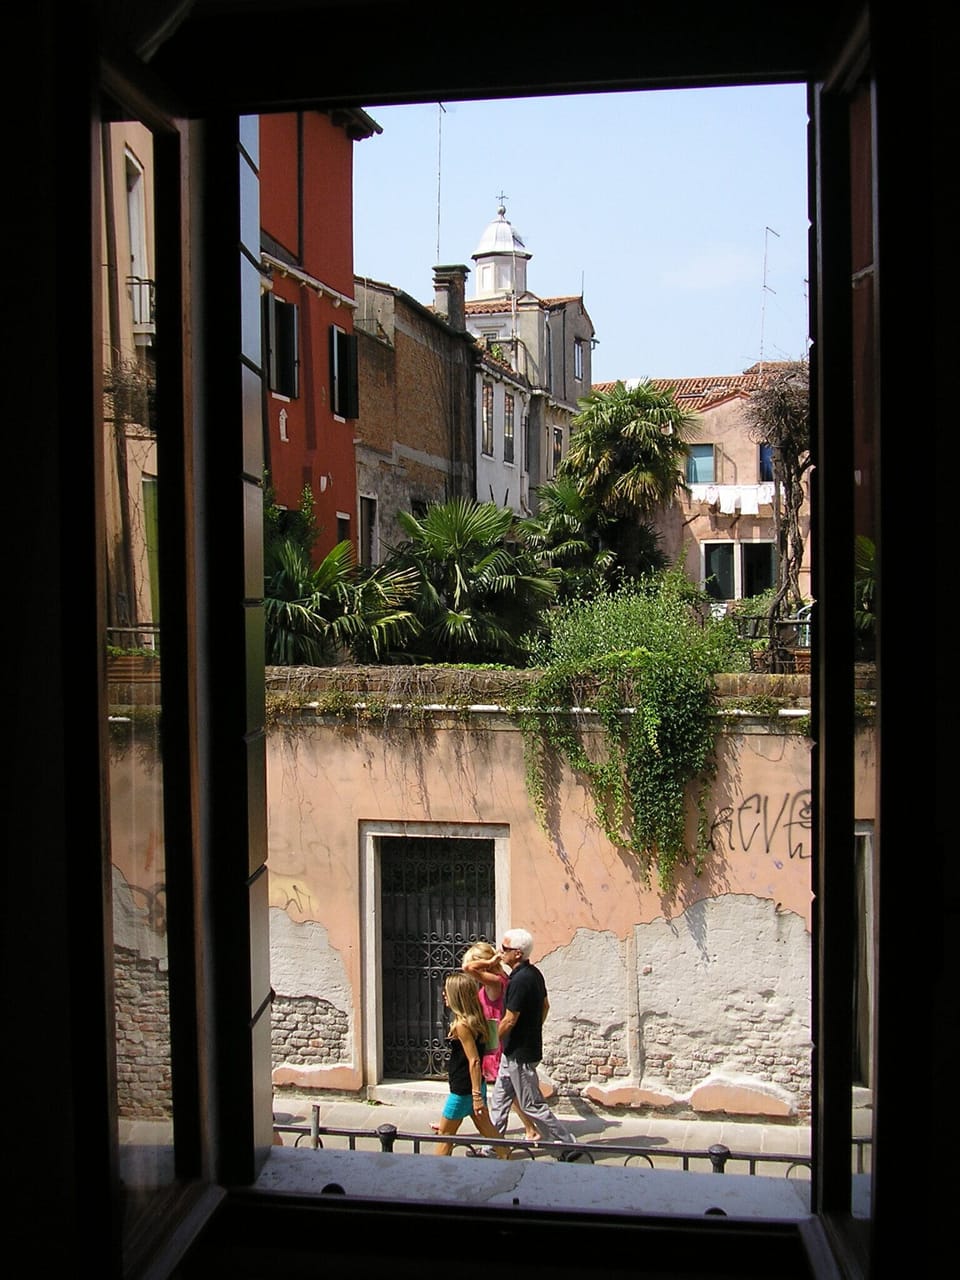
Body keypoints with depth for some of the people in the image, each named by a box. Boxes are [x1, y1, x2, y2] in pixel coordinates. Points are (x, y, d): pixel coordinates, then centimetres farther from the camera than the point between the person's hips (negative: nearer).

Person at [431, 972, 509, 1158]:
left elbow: (474, 1061, -24)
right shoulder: (475, 1019, 3)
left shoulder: (462, 1025, -22)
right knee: (486, 1129, 18)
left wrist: (476, 1095, -22)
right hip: (475, 1086, 8)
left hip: (463, 1090, -8)